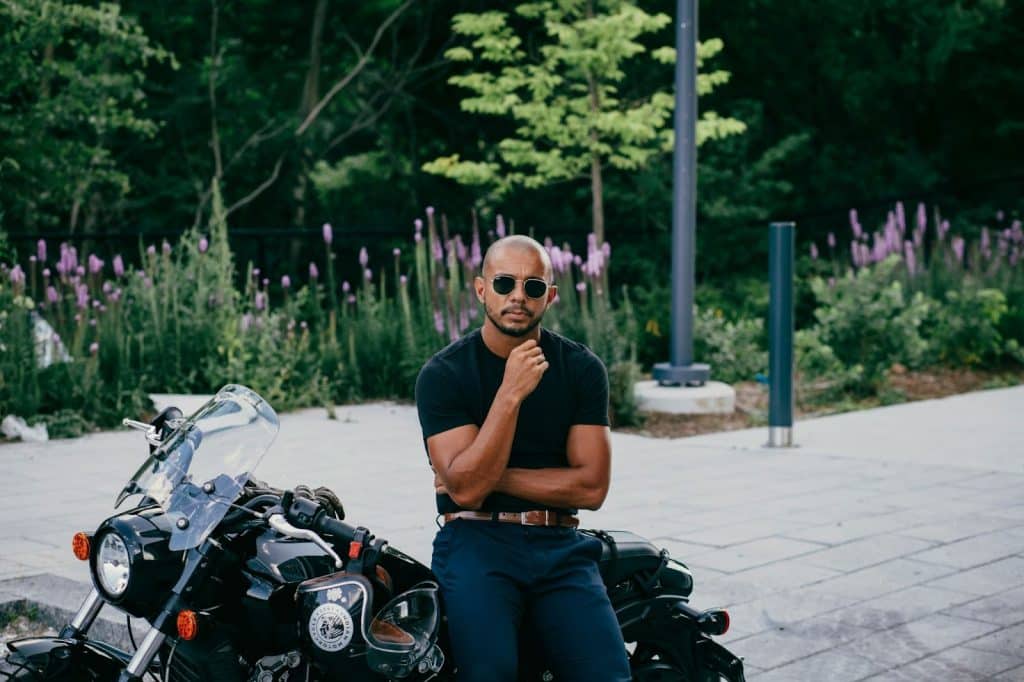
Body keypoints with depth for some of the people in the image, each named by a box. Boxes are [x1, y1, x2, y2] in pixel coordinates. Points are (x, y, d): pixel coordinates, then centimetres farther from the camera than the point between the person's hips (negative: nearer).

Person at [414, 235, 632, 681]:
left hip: (559, 545, 2)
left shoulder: (582, 368, 6)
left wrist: (495, 477, -7)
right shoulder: (442, 374, -1)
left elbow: (591, 486, 0)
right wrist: (511, 393, -18)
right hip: (476, 541, -2)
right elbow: (465, 488, -11)